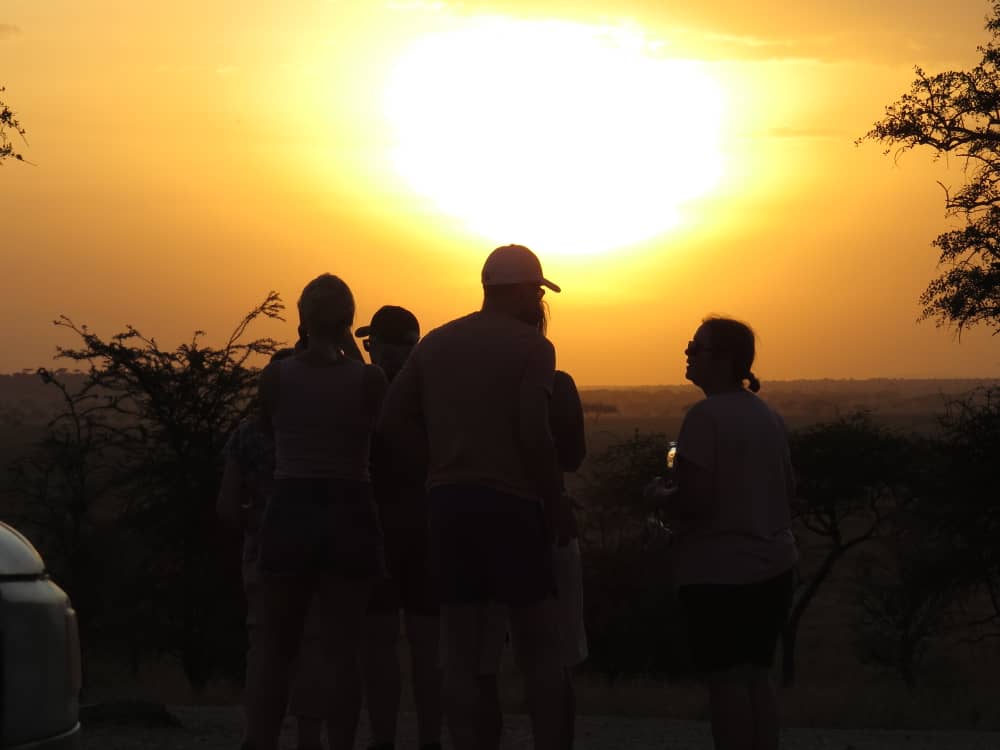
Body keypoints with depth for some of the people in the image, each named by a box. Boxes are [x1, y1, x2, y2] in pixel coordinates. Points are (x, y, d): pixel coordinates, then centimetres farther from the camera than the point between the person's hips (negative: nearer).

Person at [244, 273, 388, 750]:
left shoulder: (276, 376, -4)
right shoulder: (369, 379, -7)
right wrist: (348, 354, 12)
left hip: (290, 514, 1)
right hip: (350, 516, -1)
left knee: (274, 651, 9)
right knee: (341, 651, 4)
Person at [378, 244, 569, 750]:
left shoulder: (435, 343, 13)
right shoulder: (530, 346, -5)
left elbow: (392, 423, 9)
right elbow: (534, 435, -14)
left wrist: (445, 448, 12)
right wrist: (555, 507, -5)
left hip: (447, 500, 5)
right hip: (510, 500, -5)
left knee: (461, 647, 5)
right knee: (539, 644, 2)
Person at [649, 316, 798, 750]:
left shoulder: (705, 416, -16)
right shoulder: (767, 416, 9)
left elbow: (694, 500, -22)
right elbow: (787, 487, 18)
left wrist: (662, 496, -3)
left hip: (718, 572, -7)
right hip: (773, 566, 7)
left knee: (726, 681, -3)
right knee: (758, 677, 12)